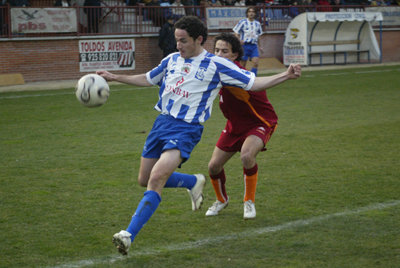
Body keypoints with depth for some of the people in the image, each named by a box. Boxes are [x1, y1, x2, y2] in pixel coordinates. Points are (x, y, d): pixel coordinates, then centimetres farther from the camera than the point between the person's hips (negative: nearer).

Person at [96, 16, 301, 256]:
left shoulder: (216, 65, -4)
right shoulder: (172, 60, 11)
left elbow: (253, 83, -1)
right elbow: (147, 79, 28)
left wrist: (286, 76, -13)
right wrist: (114, 77, 24)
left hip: (187, 129, -6)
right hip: (162, 121, 7)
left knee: (157, 178, -23)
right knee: (145, 180, 11)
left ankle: (129, 235, -24)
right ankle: (193, 182, 36)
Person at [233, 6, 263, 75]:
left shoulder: (257, 23, 12)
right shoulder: (242, 22, -2)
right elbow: (236, 33, -1)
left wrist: (259, 46, 20)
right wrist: (239, 40, -18)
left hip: (254, 45, 3)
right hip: (245, 45, -3)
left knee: (256, 63, -11)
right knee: (242, 65, 0)